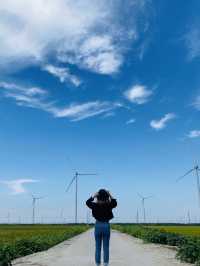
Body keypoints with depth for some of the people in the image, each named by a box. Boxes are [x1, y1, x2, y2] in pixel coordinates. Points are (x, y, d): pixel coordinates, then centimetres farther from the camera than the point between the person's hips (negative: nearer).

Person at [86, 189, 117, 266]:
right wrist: (110, 195, 10)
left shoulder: (95, 205, -8)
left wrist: (93, 196, 7)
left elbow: (87, 202, 11)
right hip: (106, 226, 0)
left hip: (98, 226, 0)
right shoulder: (109, 205, -8)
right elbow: (115, 203, 15)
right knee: (106, 247, 7)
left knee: (97, 247, 8)